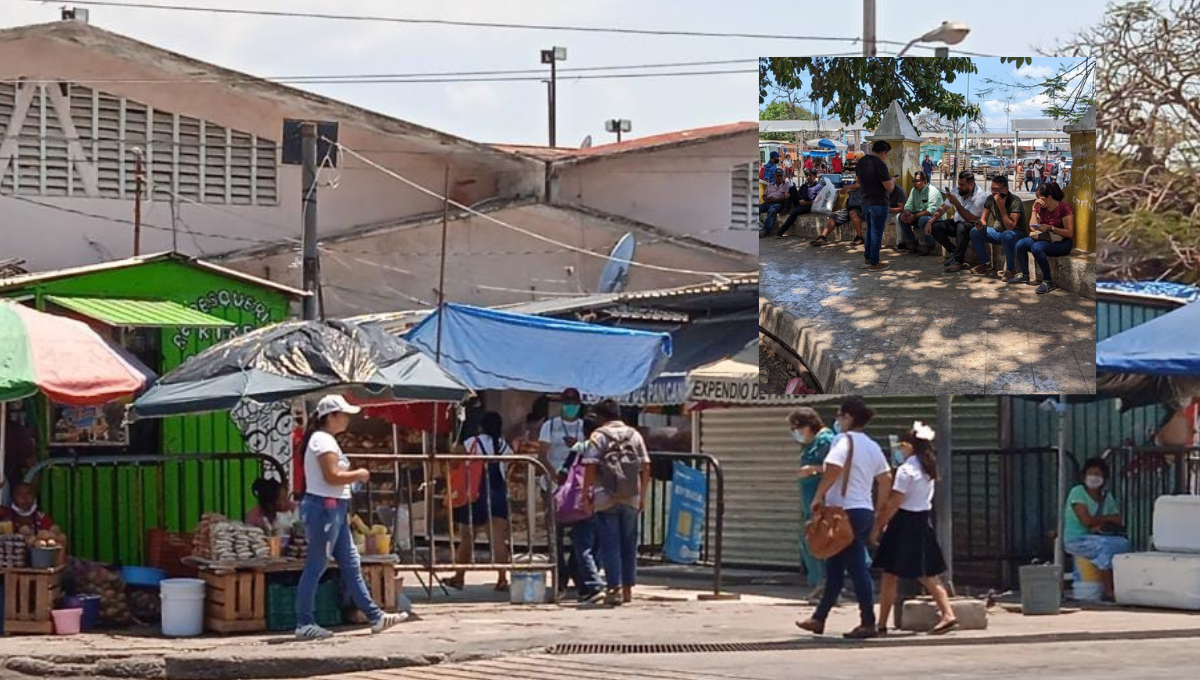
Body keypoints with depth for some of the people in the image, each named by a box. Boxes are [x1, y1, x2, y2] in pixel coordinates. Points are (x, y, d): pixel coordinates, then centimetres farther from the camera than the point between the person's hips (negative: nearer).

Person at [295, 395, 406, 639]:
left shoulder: (326, 440, 19)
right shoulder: (323, 440, -13)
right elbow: (332, 476, -21)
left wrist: (354, 476, 7)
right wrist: (358, 475, -8)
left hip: (335, 510, 11)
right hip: (324, 508, -11)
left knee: (350, 564, 11)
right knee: (316, 566, -6)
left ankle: (375, 617, 15)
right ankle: (304, 624, -2)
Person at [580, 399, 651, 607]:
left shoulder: (598, 436, -3)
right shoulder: (634, 435, 9)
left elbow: (590, 466, -11)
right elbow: (646, 467, 7)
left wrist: (586, 493, -3)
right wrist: (642, 496, 13)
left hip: (607, 498, -4)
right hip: (632, 499, 4)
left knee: (610, 544, -1)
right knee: (629, 544, 12)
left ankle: (615, 588, -7)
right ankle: (628, 588, 17)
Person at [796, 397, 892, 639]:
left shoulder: (844, 441, -11)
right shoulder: (872, 446, 14)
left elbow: (833, 469, -27)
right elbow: (885, 479, 16)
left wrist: (819, 496, -17)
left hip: (846, 511, -9)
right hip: (866, 511, 9)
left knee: (857, 569, -6)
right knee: (834, 567, 15)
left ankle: (868, 623, -4)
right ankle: (819, 618, 21)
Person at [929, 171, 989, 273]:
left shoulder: (981, 196, -22)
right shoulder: (957, 191, -2)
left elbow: (969, 218, -27)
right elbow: (943, 209, 3)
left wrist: (956, 203, -30)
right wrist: (930, 221, -10)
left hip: (974, 226, -7)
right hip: (957, 223, 7)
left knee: (962, 227, -40)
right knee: (935, 226, -13)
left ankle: (958, 260, -29)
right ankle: (954, 252, -4)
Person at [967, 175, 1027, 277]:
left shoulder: (1015, 201, -24)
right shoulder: (990, 199, -4)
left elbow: (1010, 227, -31)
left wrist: (1001, 207, -35)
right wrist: (980, 224, -20)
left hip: (1017, 233, -7)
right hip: (999, 231, 7)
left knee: (1006, 235, -41)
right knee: (974, 232, -7)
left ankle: (1010, 269, -24)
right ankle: (986, 263, 7)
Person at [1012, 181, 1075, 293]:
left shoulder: (1064, 208, -15)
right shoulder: (1041, 208, 6)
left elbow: (1069, 233, -18)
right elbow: (1033, 227, 3)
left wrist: (1050, 228, -27)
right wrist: (1034, 208, -3)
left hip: (1063, 243, -8)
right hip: (1046, 239, 8)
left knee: (1036, 247, -33)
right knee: (1020, 244, -9)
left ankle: (1048, 282, -27)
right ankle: (1024, 275, 7)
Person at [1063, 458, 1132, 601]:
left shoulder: (1107, 496, 12)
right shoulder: (1077, 492, -6)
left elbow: (1118, 520, 2)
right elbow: (1086, 520, -16)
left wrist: (1101, 524, -18)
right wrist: (1108, 518, -4)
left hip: (1097, 537, 6)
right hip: (1076, 540, -5)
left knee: (1123, 543, -23)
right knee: (1105, 545, -33)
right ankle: (1108, 592, -30)